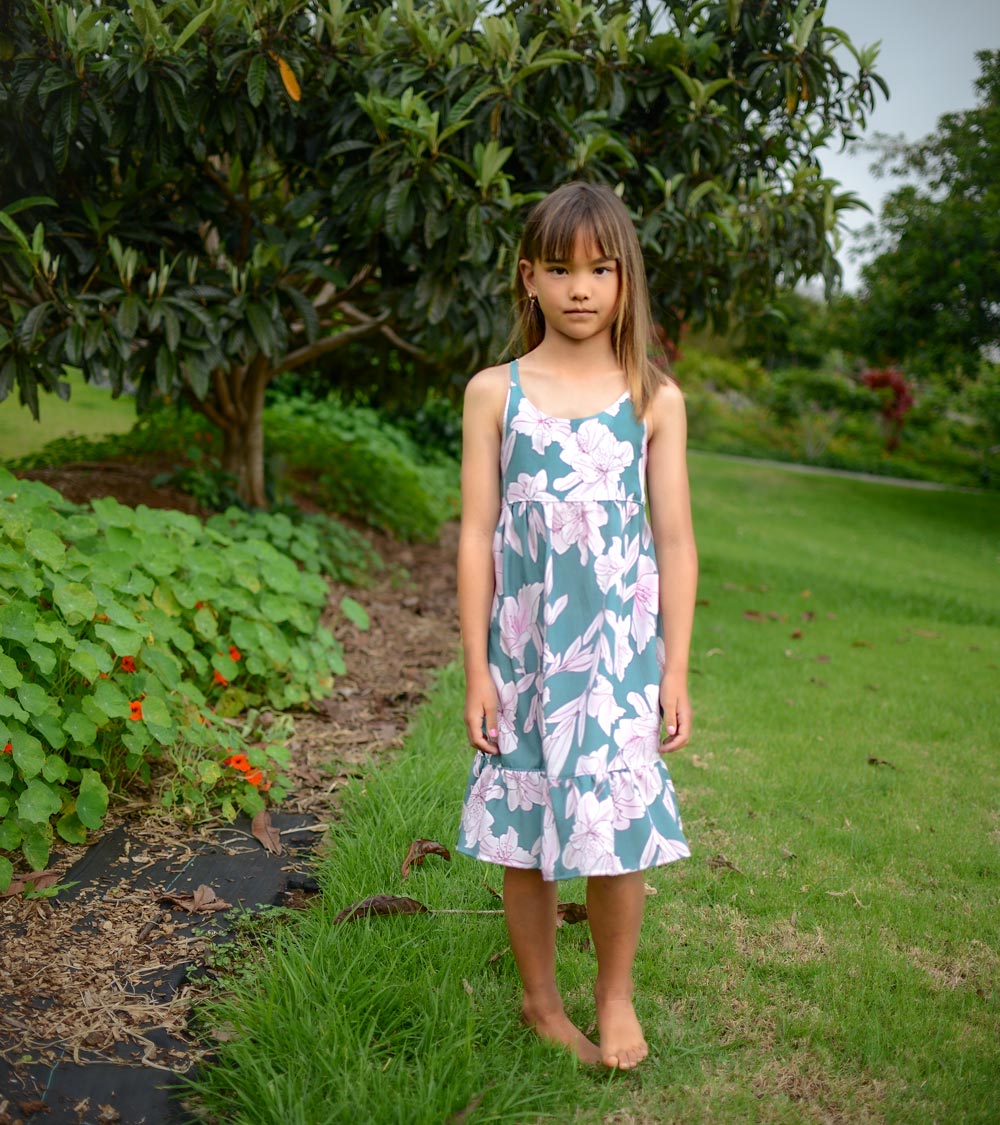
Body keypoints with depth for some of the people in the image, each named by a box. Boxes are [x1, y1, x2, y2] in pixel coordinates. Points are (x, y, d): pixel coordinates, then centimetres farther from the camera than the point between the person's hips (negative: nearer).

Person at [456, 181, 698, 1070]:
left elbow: (676, 543, 3)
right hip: (524, 652, 1)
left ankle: (615, 993, 27)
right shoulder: (495, 393, 1)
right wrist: (477, 670, -2)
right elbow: (477, 534, 1)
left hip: (620, 651, 0)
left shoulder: (654, 400, 1)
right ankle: (541, 1002, 31)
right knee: (523, 836, 9)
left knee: (615, 832, -1)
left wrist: (675, 672, 0)